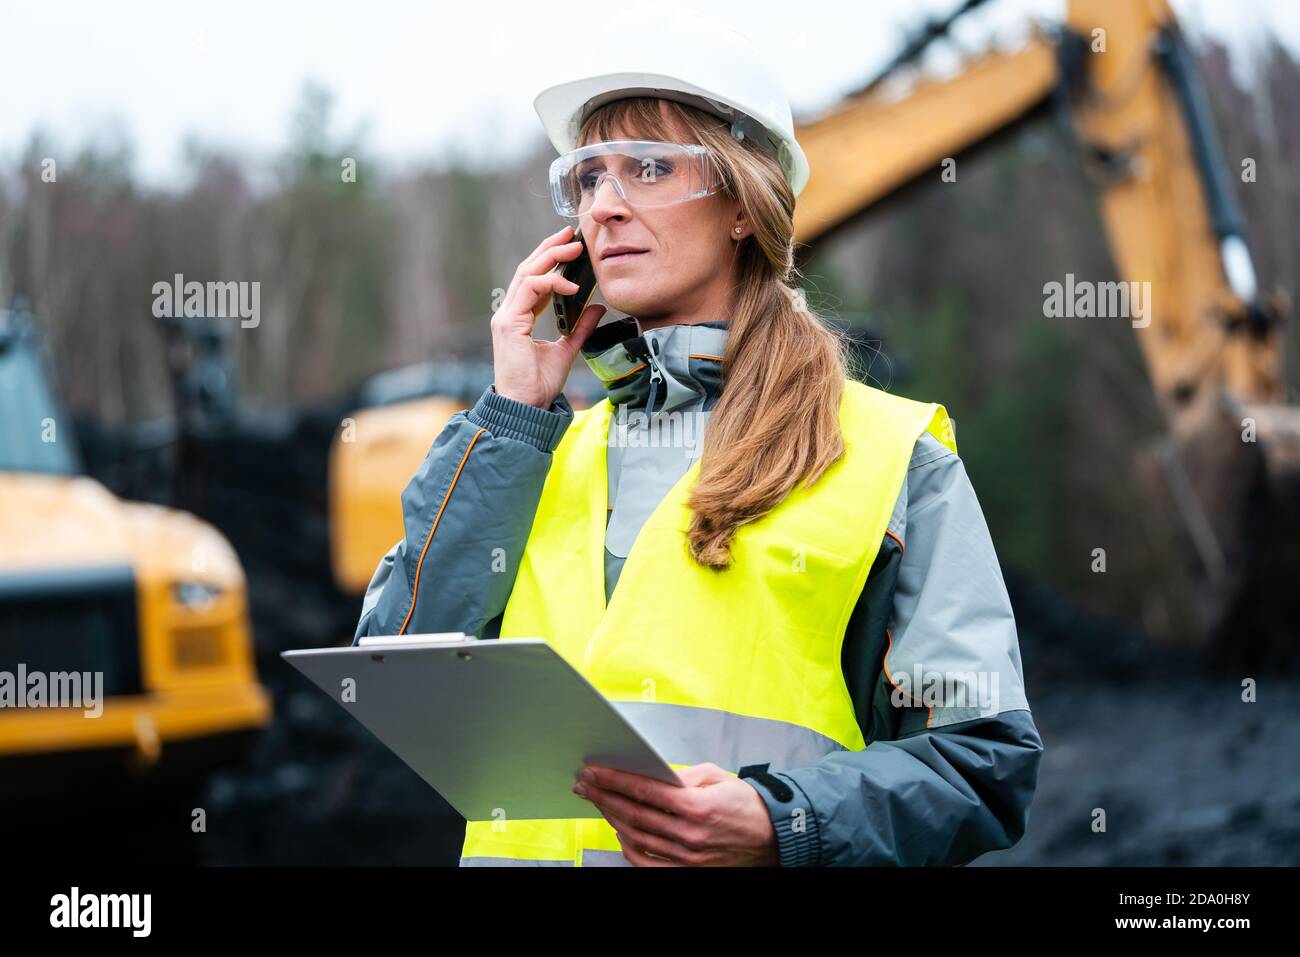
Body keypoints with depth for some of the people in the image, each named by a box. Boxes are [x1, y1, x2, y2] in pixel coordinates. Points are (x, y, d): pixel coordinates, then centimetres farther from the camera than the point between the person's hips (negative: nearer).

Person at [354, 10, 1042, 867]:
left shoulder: (893, 457, 5)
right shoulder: (551, 454, 17)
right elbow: (399, 675, 5)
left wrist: (777, 825, -14)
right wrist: (513, 411, 6)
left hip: (737, 859, -3)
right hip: (525, 844, 3)